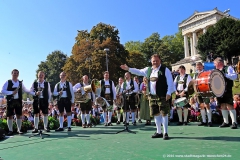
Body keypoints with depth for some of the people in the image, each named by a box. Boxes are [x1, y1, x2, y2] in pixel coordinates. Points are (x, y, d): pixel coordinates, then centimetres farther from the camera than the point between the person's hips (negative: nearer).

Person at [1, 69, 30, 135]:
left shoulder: (20, 83, 10)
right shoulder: (8, 82, 0)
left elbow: (25, 90, 22)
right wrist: (12, 92, -17)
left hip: (18, 101, 3)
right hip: (10, 101, -2)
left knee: (19, 115, 4)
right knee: (10, 115, 2)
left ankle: (19, 129, 14)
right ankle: (10, 130, 13)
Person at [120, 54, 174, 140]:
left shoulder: (165, 70, -5)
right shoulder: (149, 70, 12)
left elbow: (170, 82, -7)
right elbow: (139, 71, 21)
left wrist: (169, 93, -14)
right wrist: (128, 69, 14)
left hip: (162, 96, -6)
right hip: (152, 96, 6)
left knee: (164, 114, -1)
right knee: (156, 114, 12)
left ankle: (165, 133, 10)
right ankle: (159, 132, 24)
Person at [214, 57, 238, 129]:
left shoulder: (228, 68, -3)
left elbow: (235, 76, -15)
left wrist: (225, 75, -26)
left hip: (227, 90, -6)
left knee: (229, 106, -8)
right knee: (222, 106, 8)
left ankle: (234, 122, -3)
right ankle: (226, 122, 16)